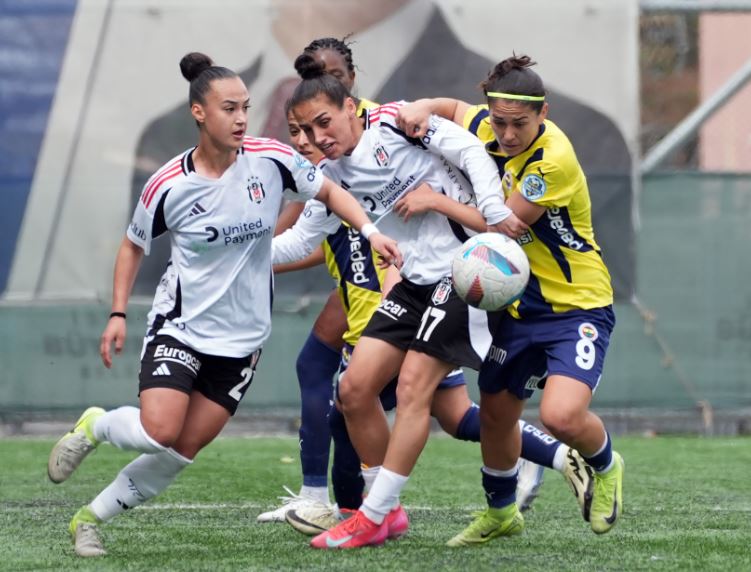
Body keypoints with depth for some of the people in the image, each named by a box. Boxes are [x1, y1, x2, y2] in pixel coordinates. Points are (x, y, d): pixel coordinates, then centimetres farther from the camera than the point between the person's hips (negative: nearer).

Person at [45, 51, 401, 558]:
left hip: (241, 339, 2)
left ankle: (92, 518, 16)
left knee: (183, 450, -1)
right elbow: (134, 246, 6)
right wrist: (118, 314, -1)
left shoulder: (271, 160, -9)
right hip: (179, 326, -2)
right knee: (159, 431, -22)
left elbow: (329, 191, 6)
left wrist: (371, 231, -10)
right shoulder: (168, 186, -11)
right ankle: (94, 426, 11)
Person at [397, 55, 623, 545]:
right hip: (520, 307, 7)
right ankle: (500, 512, 43)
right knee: (495, 413, 17)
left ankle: (606, 466, 10)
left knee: (562, 414, -26)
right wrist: (421, 111, -4)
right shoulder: (490, 128, -4)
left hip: (578, 306, -7)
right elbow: (451, 107, 18)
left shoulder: (554, 159, -26)